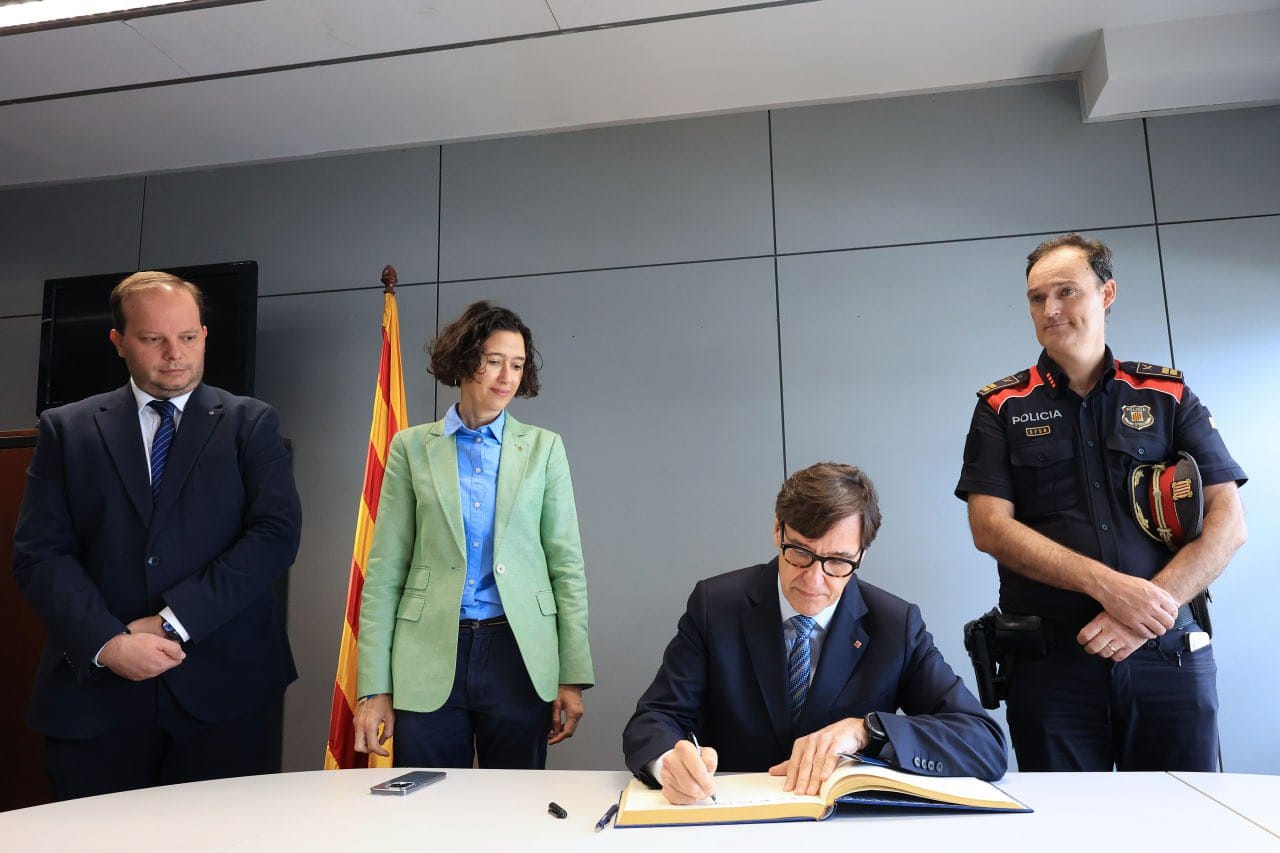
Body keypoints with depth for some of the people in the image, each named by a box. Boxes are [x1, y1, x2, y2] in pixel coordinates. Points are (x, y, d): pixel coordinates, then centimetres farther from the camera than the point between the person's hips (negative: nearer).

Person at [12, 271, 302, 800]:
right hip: (95, 688, 2)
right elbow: (40, 553, 1)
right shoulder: (66, 429, 9)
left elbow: (277, 534, -7)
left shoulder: (251, 423, 4)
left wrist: (173, 621, -13)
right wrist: (108, 643, -13)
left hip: (224, 685, -1)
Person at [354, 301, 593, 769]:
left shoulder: (543, 448, 5)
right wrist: (374, 687, -2)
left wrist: (573, 677, -3)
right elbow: (385, 569, 2)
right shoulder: (412, 447, 4)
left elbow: (566, 565, 3)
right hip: (429, 659, 0)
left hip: (518, 656, 0)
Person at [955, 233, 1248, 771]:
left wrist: (1147, 611, -13)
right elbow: (990, 527, -6)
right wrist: (1110, 586, -16)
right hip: (1050, 661, -1)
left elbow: (1227, 523, 1)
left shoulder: (1168, 397, 8)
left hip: (1168, 657, 1)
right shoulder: (1002, 407, 5)